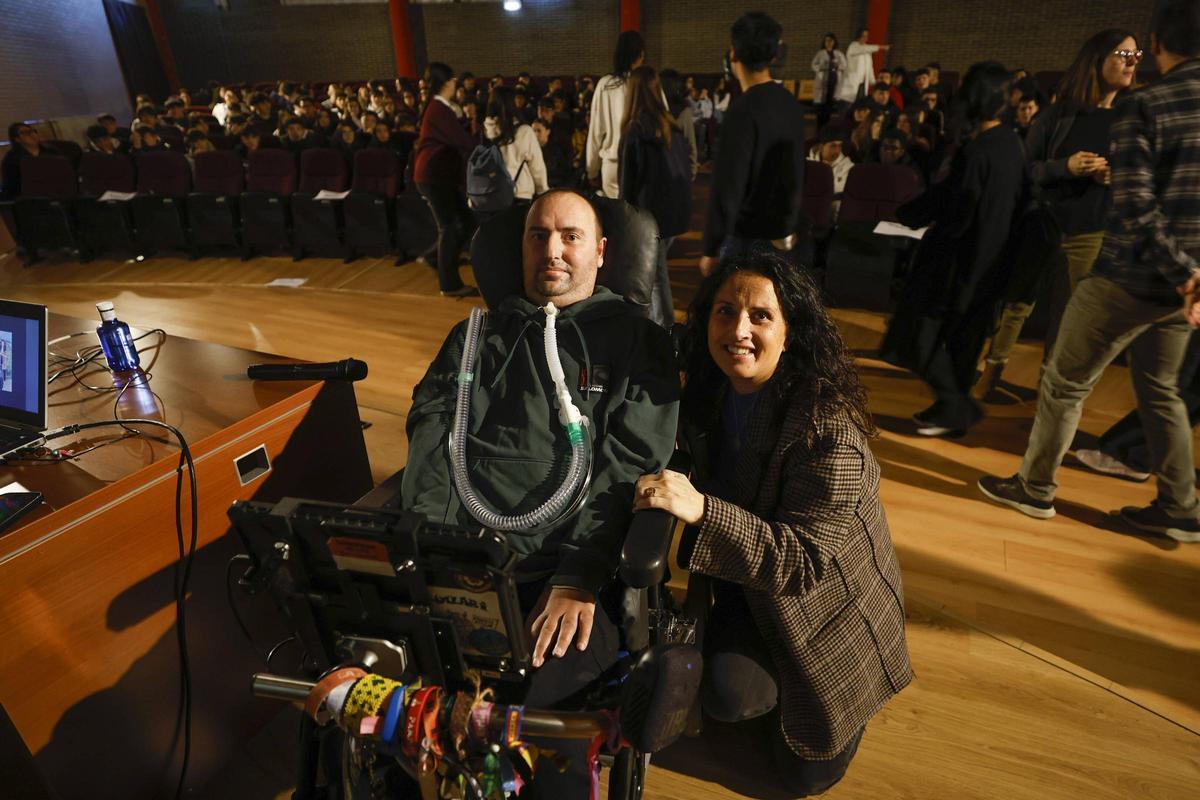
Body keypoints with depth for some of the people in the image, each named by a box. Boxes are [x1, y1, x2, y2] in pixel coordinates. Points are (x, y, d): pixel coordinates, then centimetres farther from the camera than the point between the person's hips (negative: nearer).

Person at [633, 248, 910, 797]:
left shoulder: (828, 425, -31)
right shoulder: (709, 394, -10)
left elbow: (805, 563, -33)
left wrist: (702, 509, -43)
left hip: (828, 612, -4)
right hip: (747, 590, 4)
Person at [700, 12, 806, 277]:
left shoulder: (744, 109, -19)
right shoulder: (792, 104, 5)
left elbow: (728, 185, -21)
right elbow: (795, 174, 13)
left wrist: (711, 249, -15)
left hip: (747, 235, -8)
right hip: (781, 231, 8)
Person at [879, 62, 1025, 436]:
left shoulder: (975, 152, -21)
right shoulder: (1012, 142, 5)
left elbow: (955, 216, -21)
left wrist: (909, 214, -5)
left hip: (960, 256, -9)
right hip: (990, 256, 9)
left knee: (921, 332, 2)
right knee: (964, 336, 16)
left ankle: (956, 407, 5)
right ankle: (955, 408, 27)